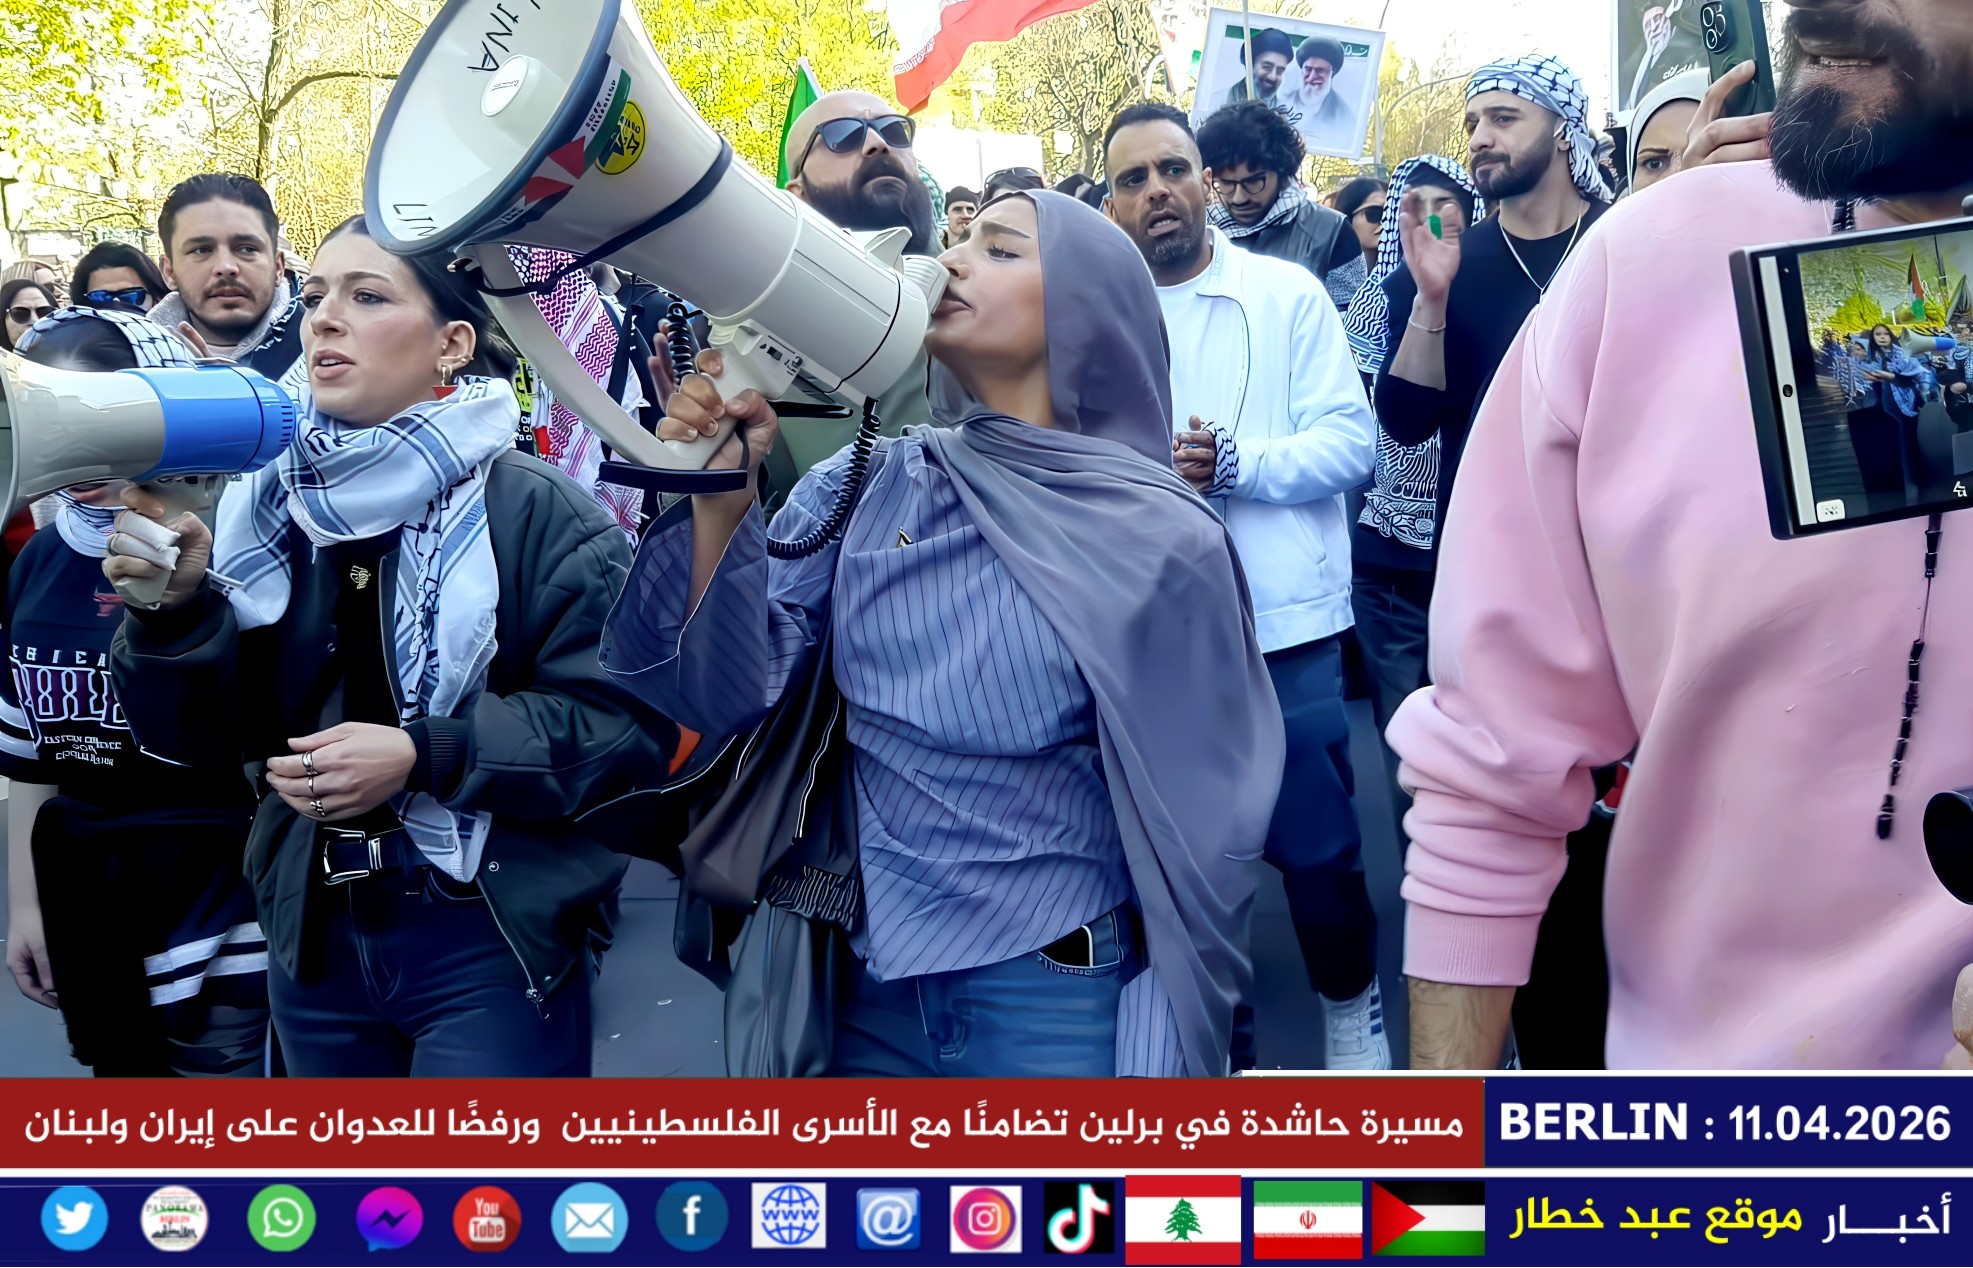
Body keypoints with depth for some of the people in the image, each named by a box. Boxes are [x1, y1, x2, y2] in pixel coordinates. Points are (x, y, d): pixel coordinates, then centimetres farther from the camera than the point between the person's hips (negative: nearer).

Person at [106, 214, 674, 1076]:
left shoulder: (540, 513, -11)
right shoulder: (272, 506, 6)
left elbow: (628, 723, -18)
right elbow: (208, 734, 4)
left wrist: (424, 757, -24)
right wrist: (176, 613, -14)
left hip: (492, 941, -5)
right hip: (313, 939, 6)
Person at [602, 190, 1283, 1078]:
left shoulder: (1159, 538, -11)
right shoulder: (863, 485, -1)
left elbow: (1200, 832, -6)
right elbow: (731, 698, -6)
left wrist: (1164, 1056, -5)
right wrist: (718, 499, -19)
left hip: (1062, 999, -3)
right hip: (869, 983, 3)